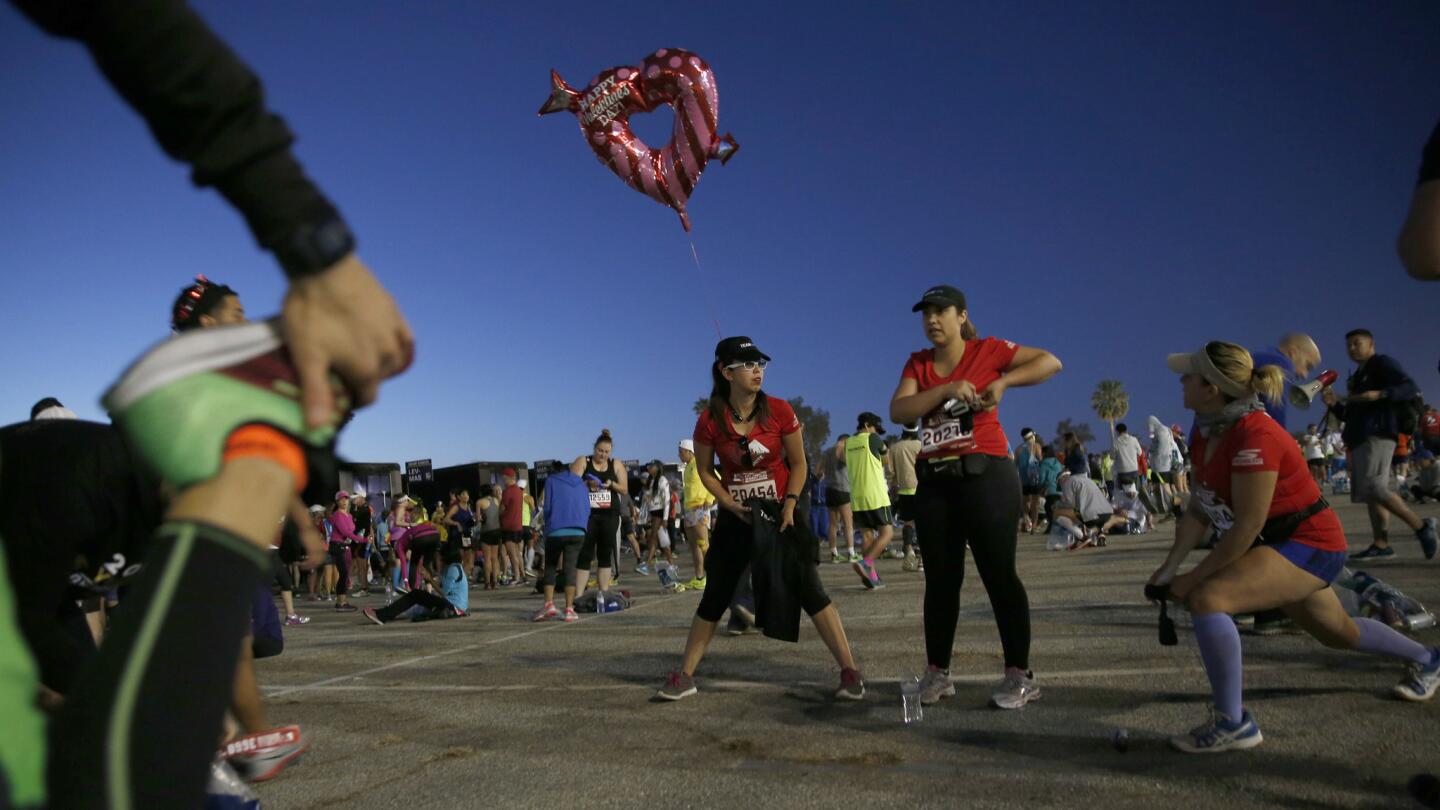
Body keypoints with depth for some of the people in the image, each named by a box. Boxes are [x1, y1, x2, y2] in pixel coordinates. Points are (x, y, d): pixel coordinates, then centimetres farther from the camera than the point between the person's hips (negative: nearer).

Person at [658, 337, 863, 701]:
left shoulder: (779, 411, -10)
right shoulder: (710, 421, -10)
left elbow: (798, 464, -1)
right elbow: (705, 472, 3)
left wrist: (789, 505, -13)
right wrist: (735, 508, -8)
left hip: (782, 510, -1)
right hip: (735, 516, 1)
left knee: (809, 590, -9)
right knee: (715, 597, 6)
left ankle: (850, 672, 0)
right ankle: (685, 676, 19)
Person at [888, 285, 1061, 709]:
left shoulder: (988, 350, -1)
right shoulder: (917, 364, 10)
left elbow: (1050, 362, -2)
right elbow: (898, 412, -5)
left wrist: (1003, 383, -15)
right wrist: (945, 389, -17)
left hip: (985, 475, -5)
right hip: (933, 480, 5)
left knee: (998, 573, -3)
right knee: (940, 578, 9)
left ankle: (1020, 675, 6)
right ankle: (937, 672, 17)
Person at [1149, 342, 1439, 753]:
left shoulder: (1255, 436, -30)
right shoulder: (1203, 435, -4)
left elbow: (1246, 527, -29)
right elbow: (1199, 510, 0)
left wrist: (1192, 578, -23)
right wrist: (1170, 566, -9)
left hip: (1309, 545, -9)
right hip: (1281, 544, 9)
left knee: (1207, 599, -29)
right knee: (1337, 632, 31)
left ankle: (1233, 723, -16)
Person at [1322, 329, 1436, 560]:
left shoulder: (1383, 364, 3)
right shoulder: (1358, 376, 28)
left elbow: (1410, 388, -12)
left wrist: (1379, 394, -27)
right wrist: (1334, 404, 9)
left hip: (1377, 434, -9)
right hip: (1361, 438, 9)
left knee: (1373, 488, -19)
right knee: (1368, 492, 2)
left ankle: (1421, 526, -11)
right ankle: (1381, 545, 0)